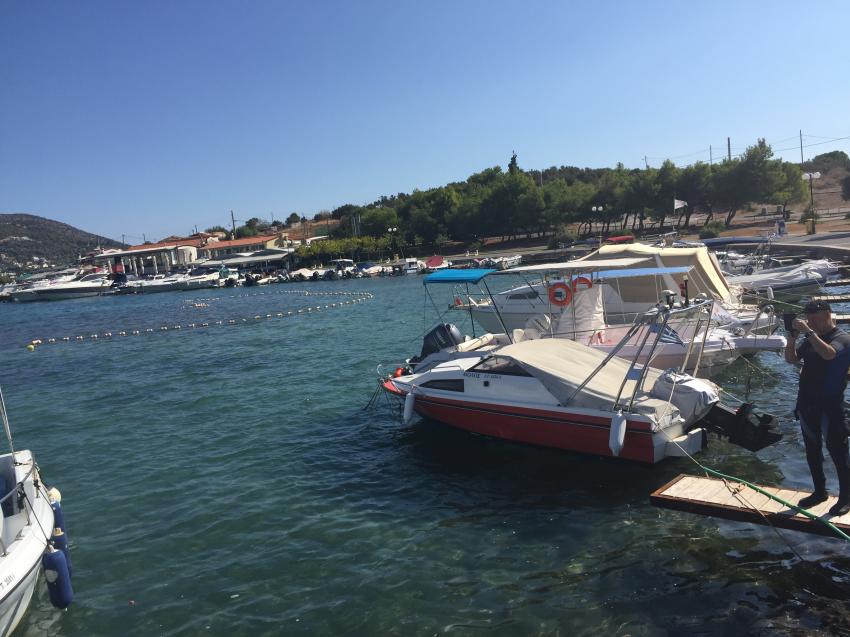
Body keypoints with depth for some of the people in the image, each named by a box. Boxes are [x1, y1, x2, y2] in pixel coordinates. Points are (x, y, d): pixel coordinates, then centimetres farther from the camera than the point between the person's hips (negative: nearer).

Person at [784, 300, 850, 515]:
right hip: (807, 404, 7)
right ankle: (820, 491, 29)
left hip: (830, 407, -7)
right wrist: (793, 336, -6)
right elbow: (790, 358, 8)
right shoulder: (811, 339, 10)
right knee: (812, 450, 16)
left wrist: (809, 332, -29)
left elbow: (829, 354, -30)